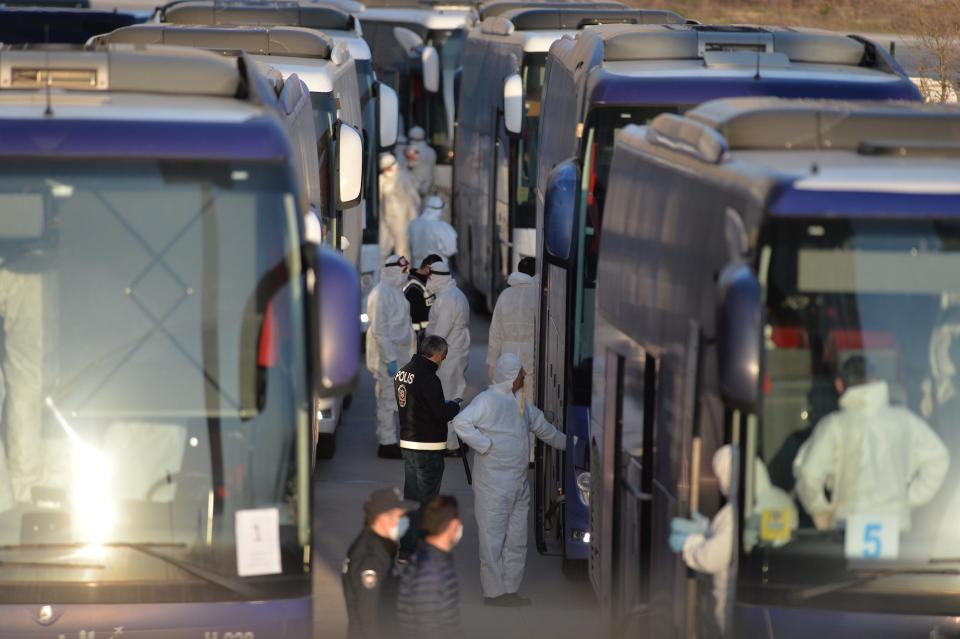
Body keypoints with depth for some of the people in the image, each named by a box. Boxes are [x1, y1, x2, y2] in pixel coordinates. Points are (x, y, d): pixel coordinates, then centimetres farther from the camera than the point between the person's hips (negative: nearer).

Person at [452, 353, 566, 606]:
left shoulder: (521, 403, 16)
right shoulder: (487, 400, -12)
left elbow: (543, 428, 29)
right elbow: (461, 422, -24)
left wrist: (567, 444, 34)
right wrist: (485, 445, -19)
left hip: (519, 484, 9)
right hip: (493, 483, -9)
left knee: (517, 540, 11)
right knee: (493, 539, -4)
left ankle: (510, 590, 19)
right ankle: (494, 592, -1)